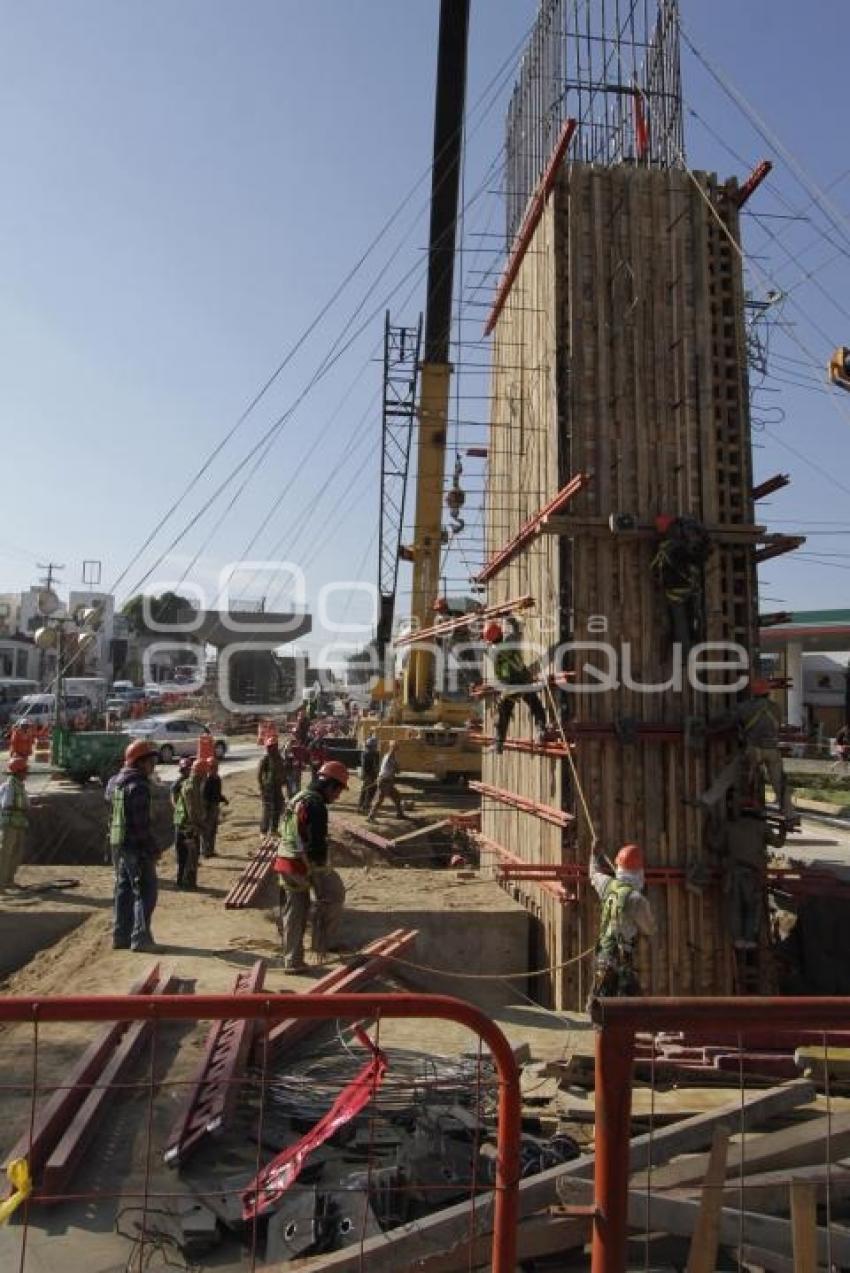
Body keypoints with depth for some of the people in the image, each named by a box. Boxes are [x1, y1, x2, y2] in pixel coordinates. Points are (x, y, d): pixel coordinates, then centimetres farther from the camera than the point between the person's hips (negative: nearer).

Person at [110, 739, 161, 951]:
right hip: (135, 846, -9)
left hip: (117, 844, 10)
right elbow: (142, 822, -20)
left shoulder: (119, 781, 13)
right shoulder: (138, 785, -17)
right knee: (146, 891, -3)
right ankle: (140, 938, -4)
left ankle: (120, 936, 21)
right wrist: (152, 848, -16)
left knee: (124, 890, 16)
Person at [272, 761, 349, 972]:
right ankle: (323, 942, 13)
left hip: (284, 862, 9)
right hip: (304, 864, -9)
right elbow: (318, 844, -21)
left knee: (292, 914, 16)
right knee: (334, 895, 9)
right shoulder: (316, 805, -17)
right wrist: (323, 870, -10)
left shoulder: (296, 799, 14)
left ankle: (292, 961, 23)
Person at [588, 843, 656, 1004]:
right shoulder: (636, 898, -18)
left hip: (603, 953, 7)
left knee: (600, 999, 15)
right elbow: (649, 929, -3)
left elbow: (595, 875, 25)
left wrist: (595, 854, 42)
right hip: (622, 957, -7)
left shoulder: (609, 885, 0)